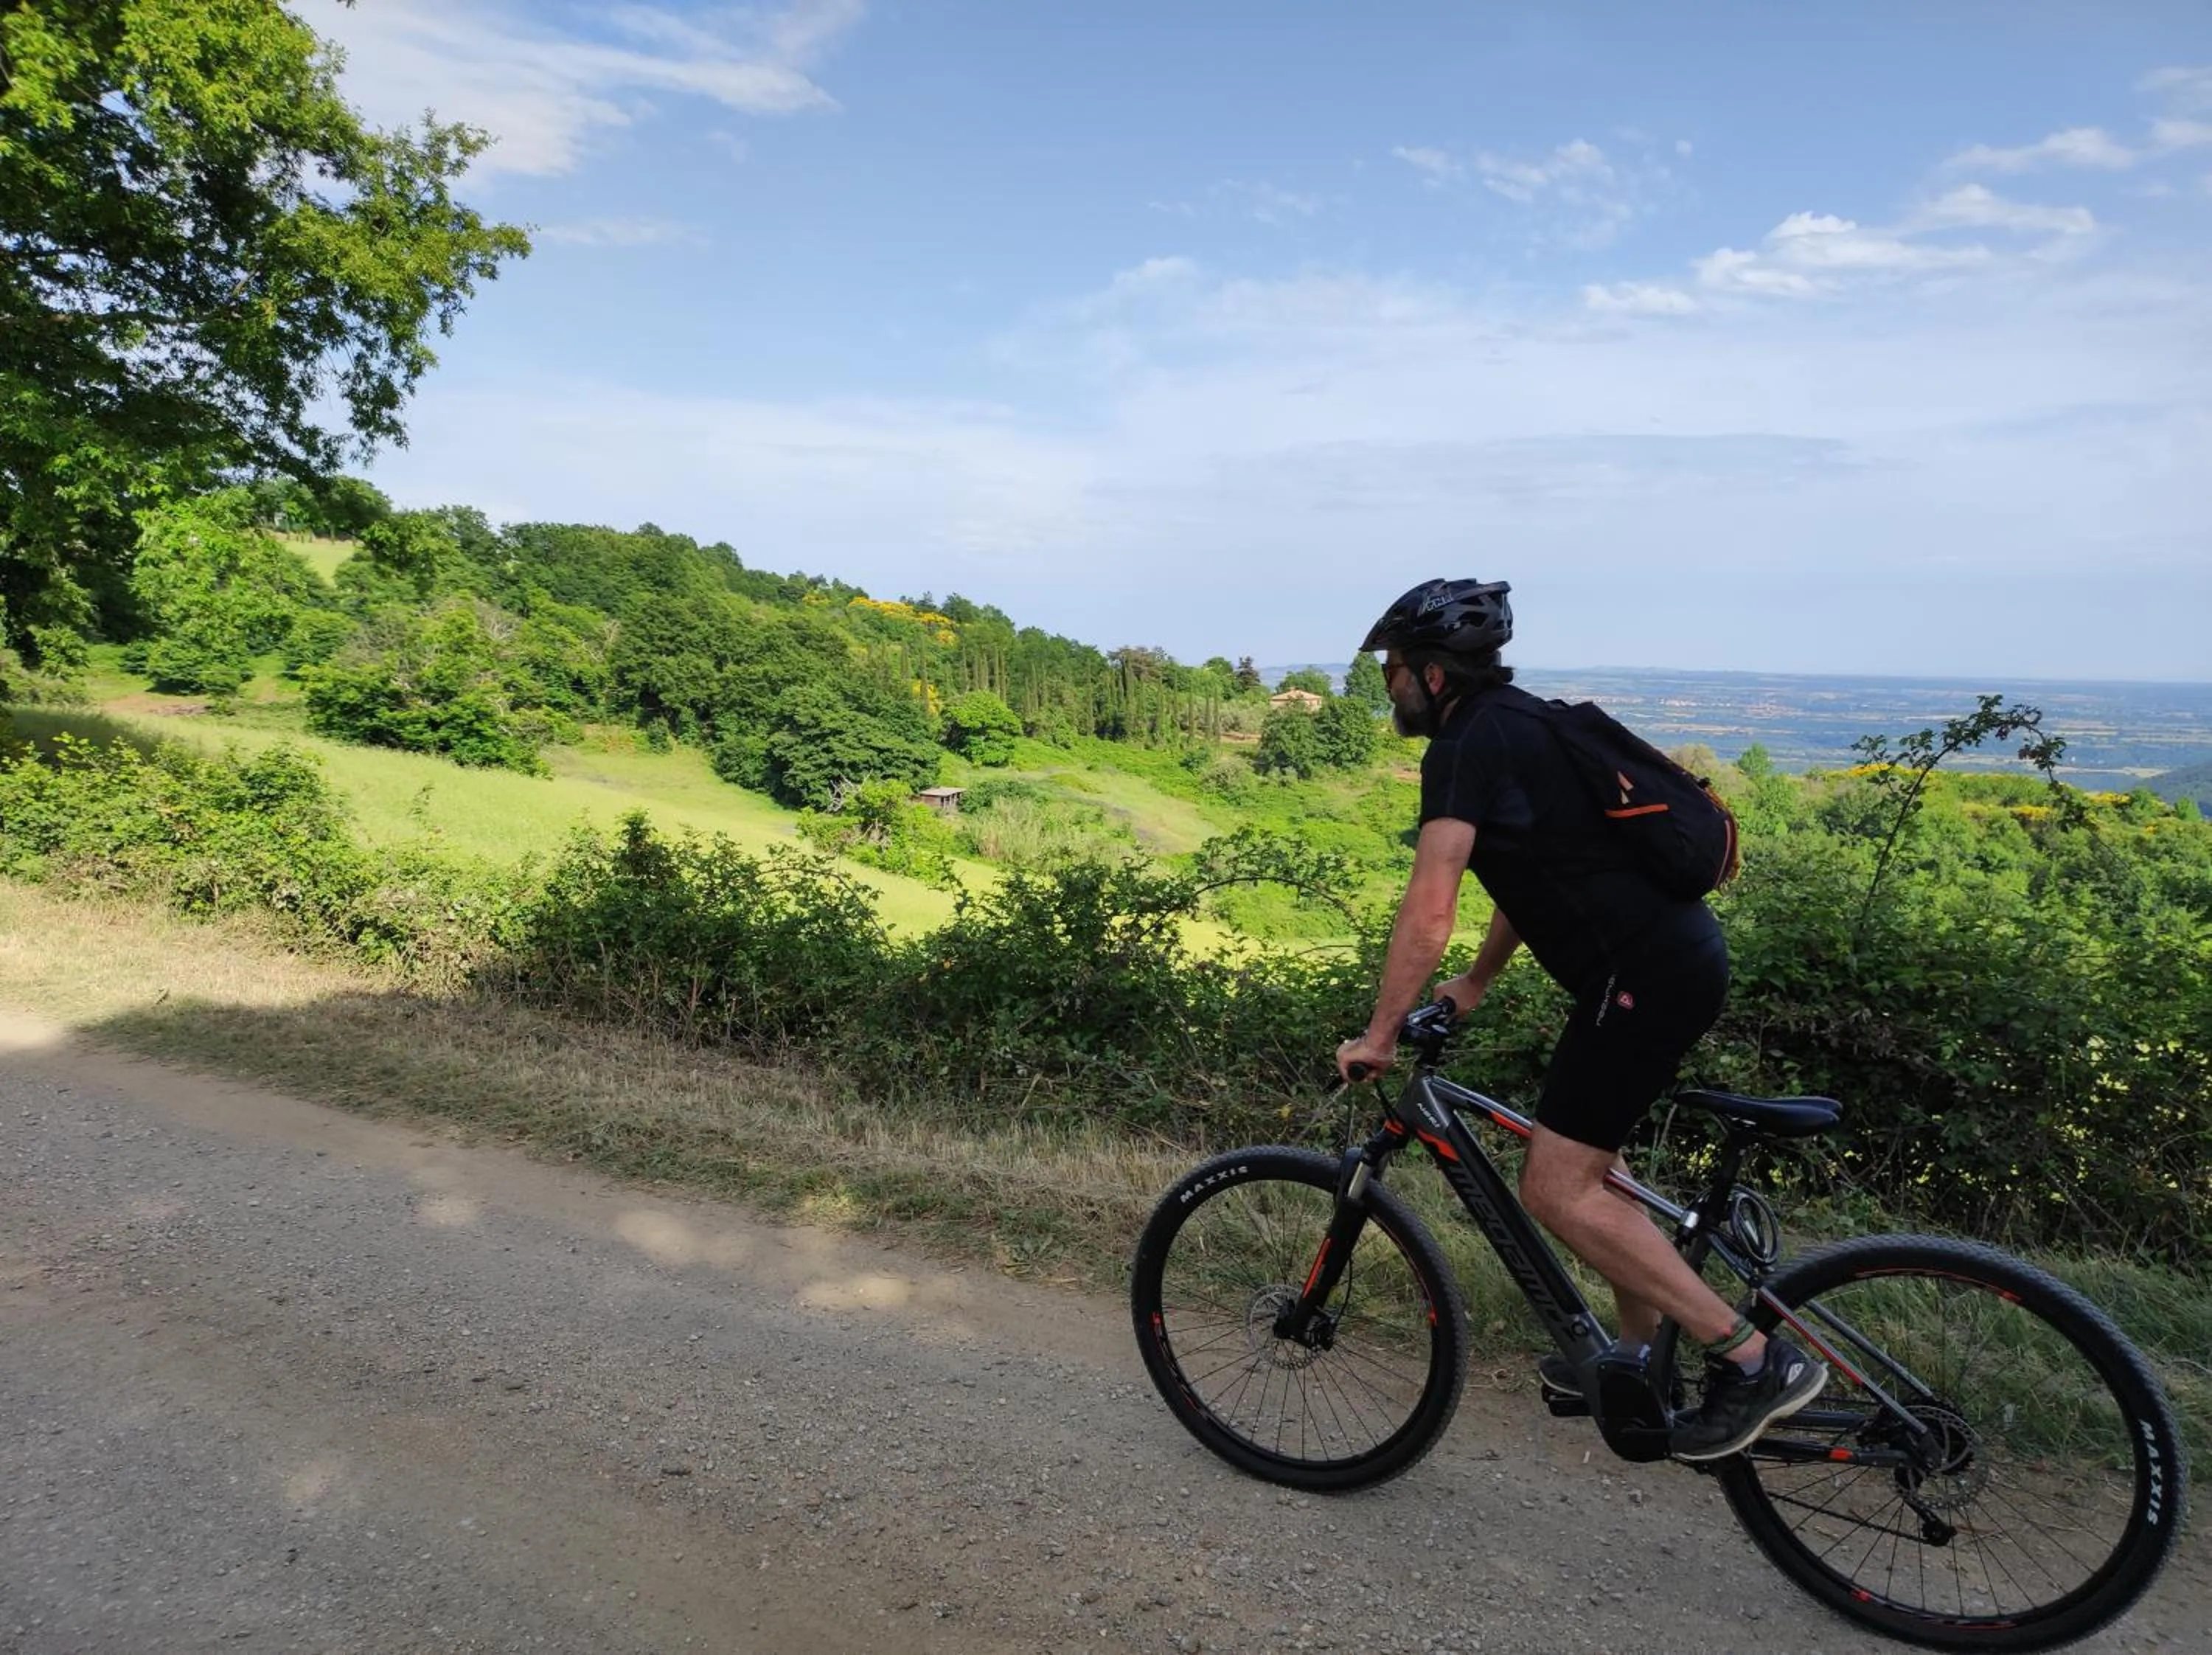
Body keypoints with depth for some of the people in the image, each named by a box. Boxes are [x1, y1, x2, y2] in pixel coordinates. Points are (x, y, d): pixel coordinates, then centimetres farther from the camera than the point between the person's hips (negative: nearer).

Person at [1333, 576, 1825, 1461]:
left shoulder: (1466, 748, -14)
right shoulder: (1516, 725, 17)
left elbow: (1428, 911, -21)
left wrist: (1378, 1037, -13)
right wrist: (1475, 983, 30)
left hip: (1644, 974, -10)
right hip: (1680, 953, 10)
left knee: (1556, 1190, -7)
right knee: (1585, 1161, 22)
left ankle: (1754, 1358, -1)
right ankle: (1646, 1354, 36)